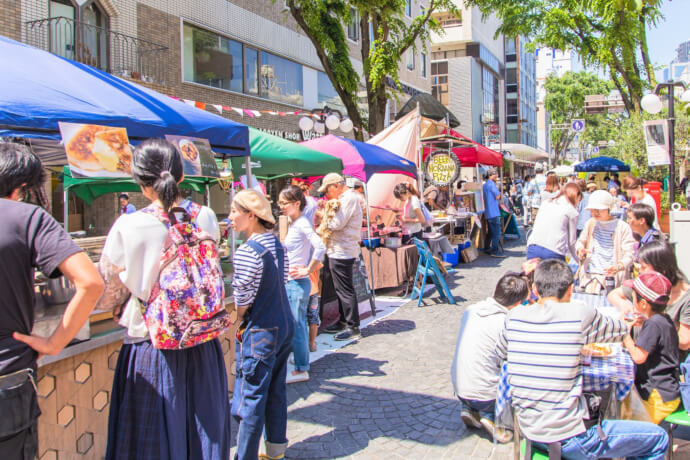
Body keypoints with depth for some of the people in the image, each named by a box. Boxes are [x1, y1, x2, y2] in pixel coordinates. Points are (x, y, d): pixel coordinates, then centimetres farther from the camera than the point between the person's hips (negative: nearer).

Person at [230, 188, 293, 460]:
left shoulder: (247, 251, -20)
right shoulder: (277, 244, 5)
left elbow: (243, 299, -18)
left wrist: (240, 325, 2)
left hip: (260, 333, -8)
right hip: (285, 326, 8)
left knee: (251, 398, 4)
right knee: (276, 392, 18)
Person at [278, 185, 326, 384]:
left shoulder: (301, 224, -15)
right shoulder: (293, 224, 12)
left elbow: (320, 247, -27)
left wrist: (307, 270, -20)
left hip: (297, 283, -9)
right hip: (290, 283, 9)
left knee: (297, 326, -2)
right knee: (297, 326, 15)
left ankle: (301, 370, 9)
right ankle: (302, 365, 25)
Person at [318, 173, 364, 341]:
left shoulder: (349, 198, -15)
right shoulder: (345, 198, 18)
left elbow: (337, 224, -21)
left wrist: (324, 217, -6)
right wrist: (327, 214, 4)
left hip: (342, 252, -11)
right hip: (337, 251, 11)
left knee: (345, 290, -5)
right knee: (340, 289, 17)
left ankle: (353, 327, 3)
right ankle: (343, 321, 27)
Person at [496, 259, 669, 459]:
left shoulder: (514, 316, -3)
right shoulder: (581, 315, -15)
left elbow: (500, 353, 15)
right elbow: (622, 330, 5)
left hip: (528, 431, 6)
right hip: (568, 439, -6)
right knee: (659, 438, 12)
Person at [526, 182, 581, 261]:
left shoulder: (545, 203, 19)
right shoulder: (572, 211, 7)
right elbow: (571, 241, 9)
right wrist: (579, 261, 23)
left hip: (533, 248, 4)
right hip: (554, 252, -4)